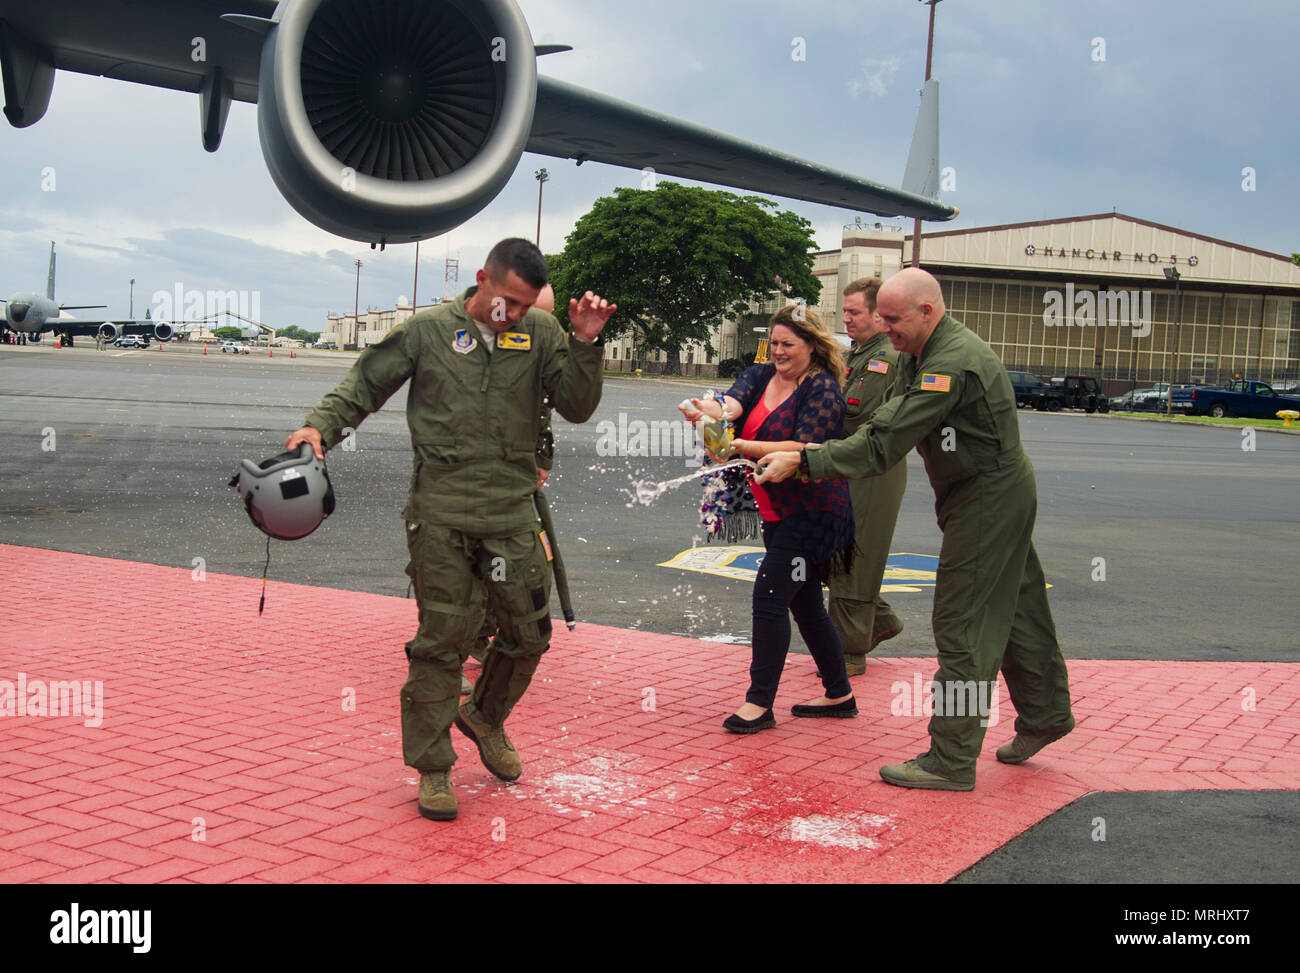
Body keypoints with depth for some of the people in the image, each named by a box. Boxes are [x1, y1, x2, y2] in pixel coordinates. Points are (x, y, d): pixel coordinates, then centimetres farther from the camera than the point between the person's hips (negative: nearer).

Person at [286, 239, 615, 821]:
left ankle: (484, 718, 39)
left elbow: (576, 408, 0)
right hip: (441, 514, -3)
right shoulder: (428, 331, 1)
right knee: (442, 639, -1)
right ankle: (432, 766, 13)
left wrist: (585, 345, -12)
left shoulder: (541, 335, 5)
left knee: (529, 633, 10)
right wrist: (321, 425, -9)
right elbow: (365, 384, 7)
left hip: (512, 511, 3)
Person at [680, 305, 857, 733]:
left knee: (769, 595, -13)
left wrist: (743, 447, -32)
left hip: (812, 512, -8)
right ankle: (839, 695, 27)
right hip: (778, 512, 8)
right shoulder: (759, 376, 7)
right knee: (803, 603, 14)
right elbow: (734, 401, -13)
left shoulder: (823, 389, -13)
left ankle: (759, 703, -7)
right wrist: (710, 410, -37)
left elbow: (803, 448, -24)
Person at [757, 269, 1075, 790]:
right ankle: (1045, 715, 36)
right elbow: (895, 416, 12)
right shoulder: (937, 351, 8)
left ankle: (951, 761, 0)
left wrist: (803, 461, -25)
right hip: (1000, 494, 10)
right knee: (1014, 611, 21)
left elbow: (884, 447, -29)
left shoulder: (951, 364, -26)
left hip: (987, 502, -10)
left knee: (962, 630, -6)